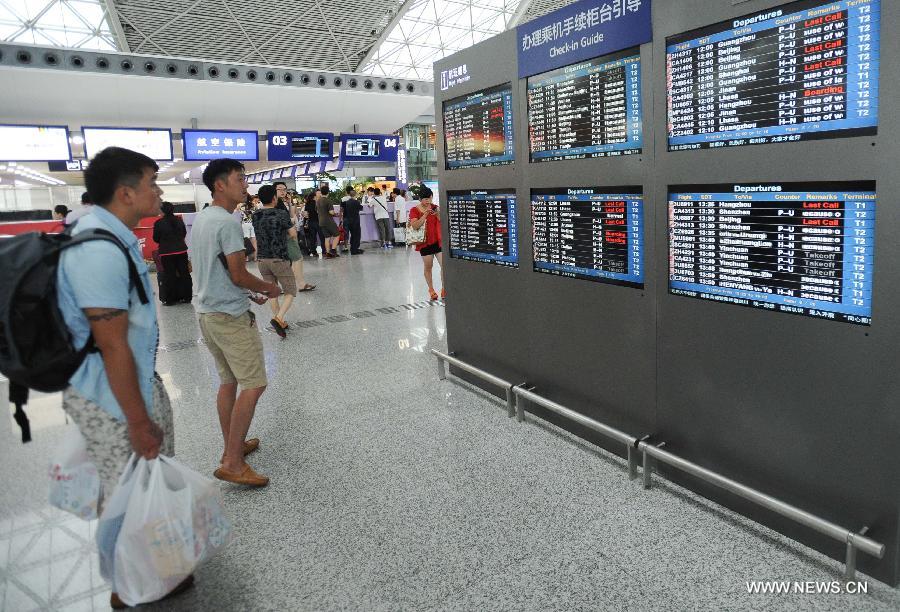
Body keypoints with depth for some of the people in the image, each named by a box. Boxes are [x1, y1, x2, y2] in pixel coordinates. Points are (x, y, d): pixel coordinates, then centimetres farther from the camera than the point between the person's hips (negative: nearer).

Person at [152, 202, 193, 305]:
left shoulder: (159, 223, -10)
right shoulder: (179, 221, 2)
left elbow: (156, 239, -2)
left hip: (167, 252, -3)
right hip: (182, 250, 4)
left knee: (169, 276, 2)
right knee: (184, 273, 9)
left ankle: (170, 300, 8)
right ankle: (187, 297, 15)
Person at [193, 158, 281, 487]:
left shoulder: (200, 219, 13)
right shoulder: (227, 222, -17)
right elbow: (238, 275, -18)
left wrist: (248, 294, 18)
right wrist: (269, 287, 0)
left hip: (207, 311, 10)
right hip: (231, 315, -10)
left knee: (228, 382, 16)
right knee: (253, 385, -7)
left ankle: (233, 446, 26)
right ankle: (233, 463, -6)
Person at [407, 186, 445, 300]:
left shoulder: (434, 207, 5)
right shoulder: (414, 210, -4)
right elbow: (415, 226, -16)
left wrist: (438, 214, -16)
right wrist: (425, 215, -24)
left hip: (437, 240, 2)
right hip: (424, 242, -2)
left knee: (444, 264, -6)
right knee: (428, 267, 6)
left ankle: (444, 289, 5)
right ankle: (431, 289, 21)